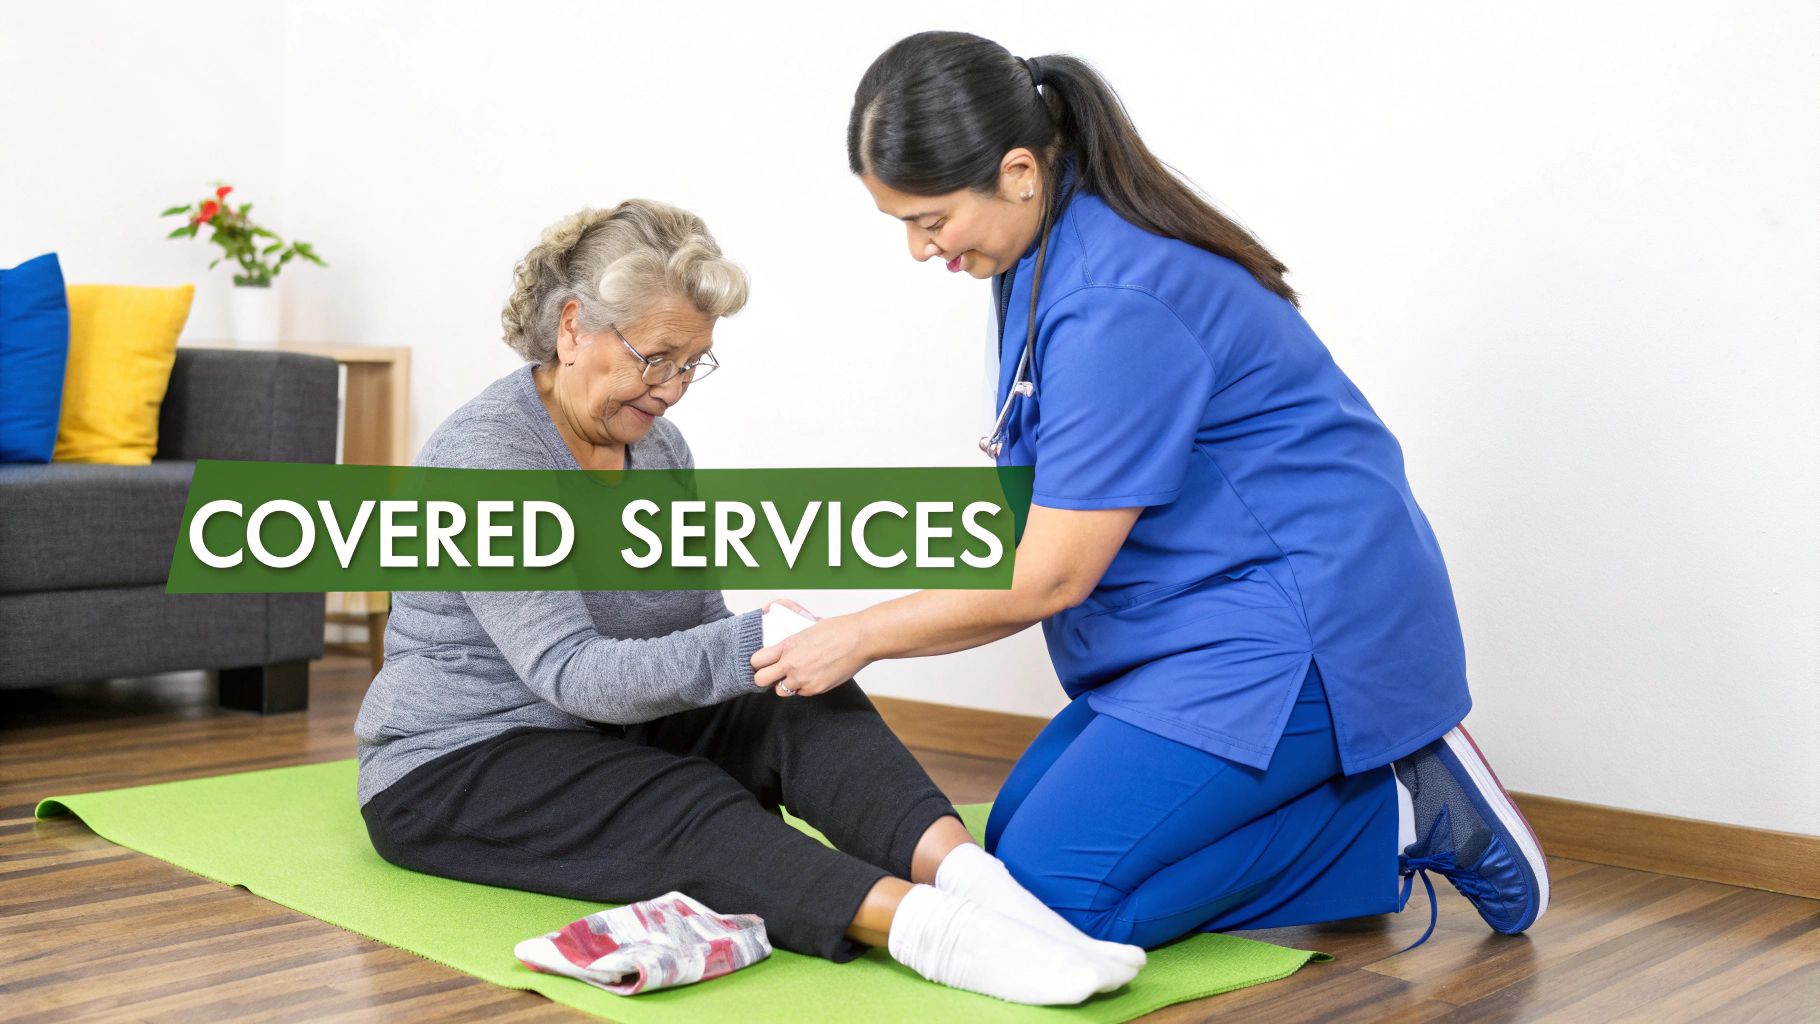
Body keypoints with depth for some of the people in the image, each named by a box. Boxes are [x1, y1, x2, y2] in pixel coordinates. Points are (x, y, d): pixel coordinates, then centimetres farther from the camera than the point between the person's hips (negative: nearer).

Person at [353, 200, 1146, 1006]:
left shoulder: (659, 448, 6)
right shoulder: (483, 455, -19)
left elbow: (699, 626, 8)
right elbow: (568, 670, -28)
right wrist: (751, 647, -39)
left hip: (615, 733, 6)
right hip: (458, 765, -6)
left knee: (805, 709, -22)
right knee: (691, 807, -34)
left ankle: (968, 874, -44)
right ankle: (926, 929, -57)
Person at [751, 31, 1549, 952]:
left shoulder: (1118, 303, -26)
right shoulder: (1052, 248, 4)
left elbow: (1050, 577, -21)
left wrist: (859, 638, -12)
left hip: (1301, 626, -10)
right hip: (1207, 623, 10)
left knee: (1052, 887, -13)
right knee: (1016, 835, 9)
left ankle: (1400, 817, -4)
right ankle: (1358, 802, 9)